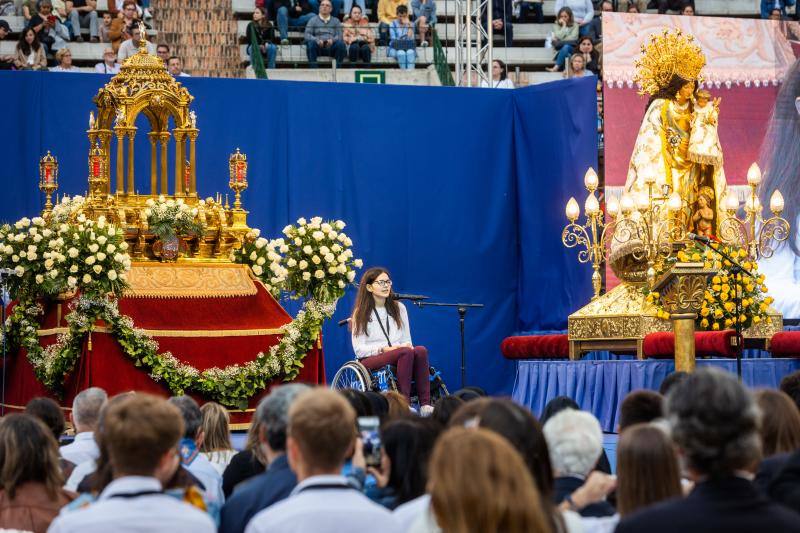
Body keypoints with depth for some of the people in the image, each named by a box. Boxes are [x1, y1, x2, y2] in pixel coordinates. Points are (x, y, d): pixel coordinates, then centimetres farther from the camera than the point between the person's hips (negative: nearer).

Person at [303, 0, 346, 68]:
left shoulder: (335, 21, 17)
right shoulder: (313, 20, 12)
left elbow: (339, 36, 6)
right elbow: (307, 35, 1)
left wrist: (332, 40, -19)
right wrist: (317, 40, -20)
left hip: (331, 47, 1)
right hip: (318, 47, -1)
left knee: (341, 44, -30)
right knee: (311, 43, -34)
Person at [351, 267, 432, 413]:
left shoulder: (399, 308, 19)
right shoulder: (360, 313, 6)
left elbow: (407, 341, 18)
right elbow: (359, 350, -2)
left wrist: (407, 346, -7)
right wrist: (384, 349, -16)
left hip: (400, 356, 4)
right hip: (371, 360, -4)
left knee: (420, 350, -32)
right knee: (406, 352, -35)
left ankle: (425, 405, -42)